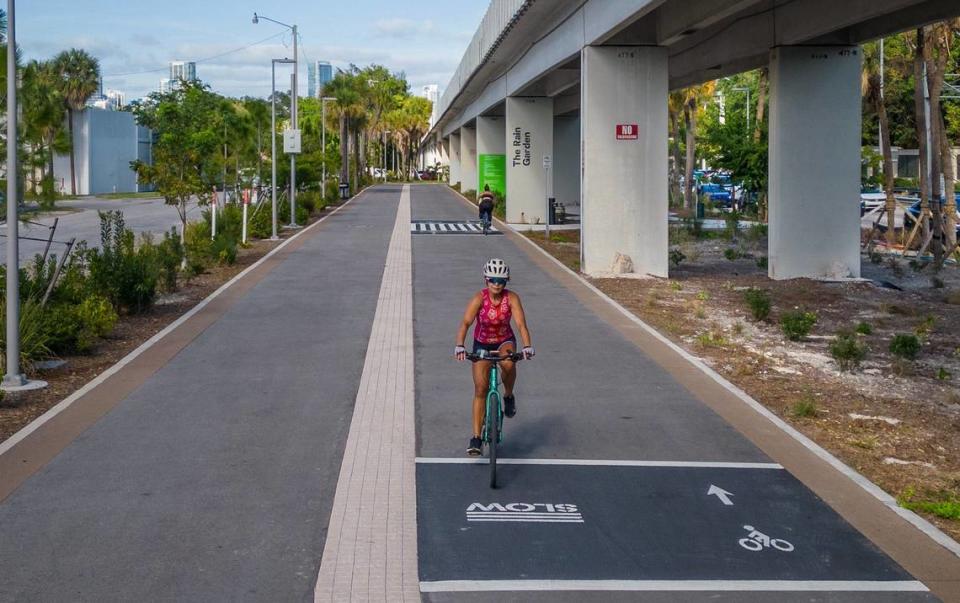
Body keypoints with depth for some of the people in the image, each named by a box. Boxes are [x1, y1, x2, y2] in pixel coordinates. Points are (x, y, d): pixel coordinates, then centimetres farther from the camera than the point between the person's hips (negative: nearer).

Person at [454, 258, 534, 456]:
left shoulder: (512, 298, -17)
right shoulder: (479, 299, -20)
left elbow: (521, 323, -26)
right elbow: (465, 323, -31)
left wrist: (527, 346, -42)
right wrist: (459, 346, -46)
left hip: (505, 342, 0)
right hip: (482, 344, 0)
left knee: (508, 364, -35)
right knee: (480, 388, -8)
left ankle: (508, 396, -4)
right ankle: (476, 437, -3)